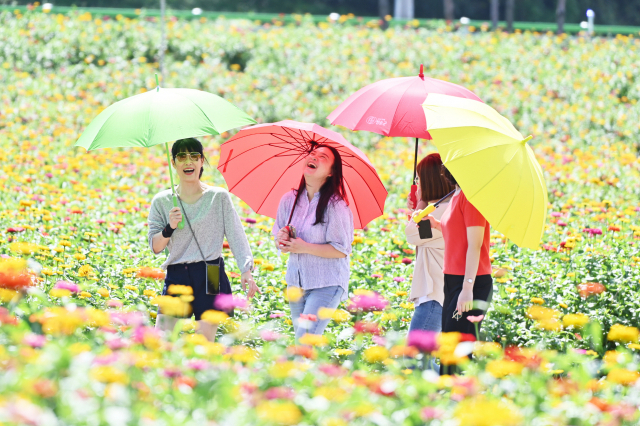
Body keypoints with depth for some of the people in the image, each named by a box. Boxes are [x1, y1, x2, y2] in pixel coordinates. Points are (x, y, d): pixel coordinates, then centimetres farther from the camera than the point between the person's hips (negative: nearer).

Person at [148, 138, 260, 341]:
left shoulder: (219, 197, 3)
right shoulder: (162, 201, 8)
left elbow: (236, 235, 0)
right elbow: (155, 247, 8)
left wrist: (246, 271, -12)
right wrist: (169, 228, -12)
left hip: (210, 277, -2)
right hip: (176, 278, 2)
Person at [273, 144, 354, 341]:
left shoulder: (335, 205, -14)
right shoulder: (289, 200, 4)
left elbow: (342, 250, -15)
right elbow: (280, 243, 14)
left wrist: (305, 247, -20)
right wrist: (281, 240, -10)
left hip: (327, 285, -6)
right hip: (297, 283, 6)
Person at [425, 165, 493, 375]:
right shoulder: (458, 195, 14)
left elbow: (474, 245, -18)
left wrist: (467, 288, -22)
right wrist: (438, 225, 12)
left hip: (471, 284, -10)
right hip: (454, 281, 10)